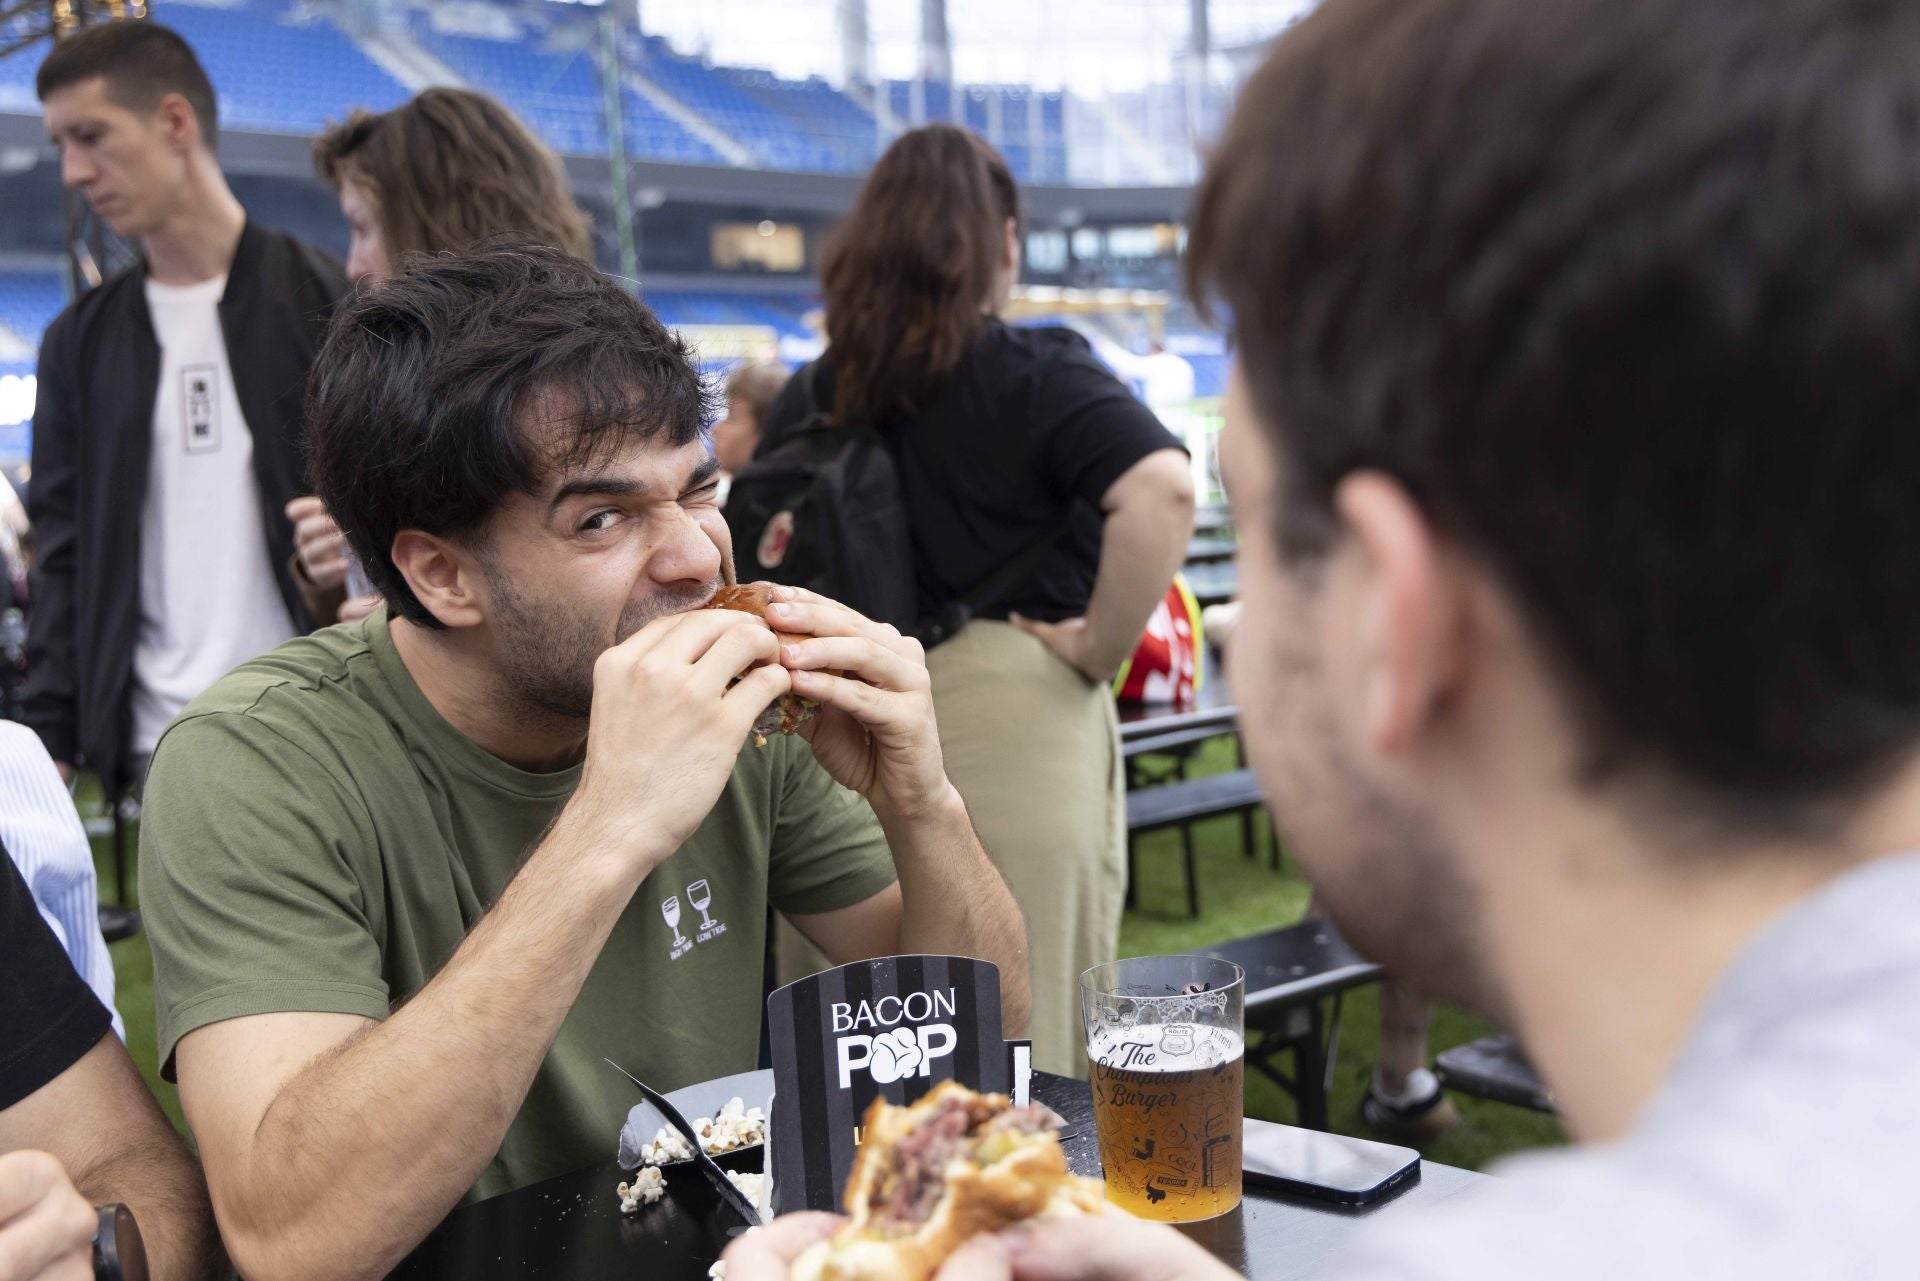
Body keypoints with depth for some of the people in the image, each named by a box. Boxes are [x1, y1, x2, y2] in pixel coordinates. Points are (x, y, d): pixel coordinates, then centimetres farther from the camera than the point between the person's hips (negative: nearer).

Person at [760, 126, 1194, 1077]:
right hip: (1012, 721, -4)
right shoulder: (1042, 378, -8)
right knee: (1028, 1043, 5)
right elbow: (1161, 492, -23)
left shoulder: (811, 396, 7)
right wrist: (1102, 645, -13)